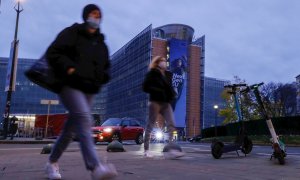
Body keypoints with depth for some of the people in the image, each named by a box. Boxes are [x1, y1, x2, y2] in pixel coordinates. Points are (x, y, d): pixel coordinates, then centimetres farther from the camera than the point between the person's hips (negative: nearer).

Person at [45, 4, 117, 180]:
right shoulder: (72, 33, 2)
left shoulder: (101, 43, 19)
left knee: (71, 128, 10)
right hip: (71, 86, -7)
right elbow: (53, 53, -6)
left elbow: (106, 66, 28)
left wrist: (101, 78, 6)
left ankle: (52, 162, 27)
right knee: (84, 121, -26)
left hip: (89, 90, 7)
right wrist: (68, 68, -20)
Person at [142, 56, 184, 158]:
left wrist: (172, 94, 3)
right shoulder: (152, 73, -1)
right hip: (155, 102, -6)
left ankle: (172, 148, -7)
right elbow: (145, 87, -7)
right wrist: (157, 91, -15)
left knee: (171, 125, -7)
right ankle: (146, 150, 8)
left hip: (166, 103, 6)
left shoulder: (168, 74, 16)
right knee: (150, 126, 0)